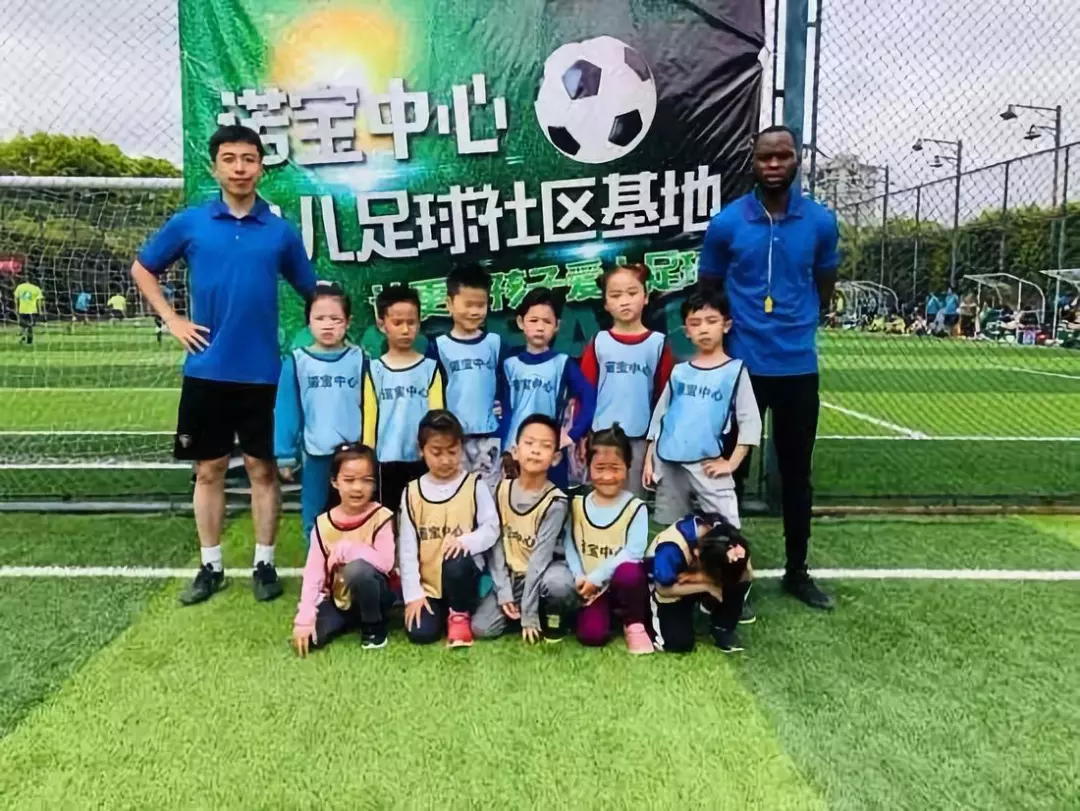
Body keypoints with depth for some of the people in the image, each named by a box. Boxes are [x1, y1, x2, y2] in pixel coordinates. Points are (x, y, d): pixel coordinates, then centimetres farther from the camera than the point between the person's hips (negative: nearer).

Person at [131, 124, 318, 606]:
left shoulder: (280, 231, 2)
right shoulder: (190, 223, 2)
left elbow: (311, 291, 10)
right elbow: (142, 268, 14)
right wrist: (172, 320, 4)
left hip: (261, 371, 0)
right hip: (206, 370, 1)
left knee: (262, 467, 7)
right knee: (209, 469, 9)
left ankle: (264, 564, 20)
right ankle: (211, 567, 22)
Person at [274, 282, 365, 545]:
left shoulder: (359, 359, -4)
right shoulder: (296, 362, -5)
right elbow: (286, 411, -2)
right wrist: (285, 455, -2)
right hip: (315, 454, 0)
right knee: (314, 520, 13)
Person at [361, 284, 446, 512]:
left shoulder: (431, 368, 0)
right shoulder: (375, 371, 1)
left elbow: (438, 415, 1)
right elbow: (368, 419, 3)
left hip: (423, 459, 0)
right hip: (386, 461, 0)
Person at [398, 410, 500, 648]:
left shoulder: (475, 485, -4)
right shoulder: (412, 493, 1)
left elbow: (492, 529, -7)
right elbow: (407, 548, -1)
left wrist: (467, 541, -29)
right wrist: (413, 594, -7)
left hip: (463, 574, -2)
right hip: (427, 583, 2)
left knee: (456, 560, -35)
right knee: (420, 634, -16)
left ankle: (460, 615, -6)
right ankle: (440, 610, 19)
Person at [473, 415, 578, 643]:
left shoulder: (555, 501, -20)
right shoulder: (501, 490, -6)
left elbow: (541, 556, -22)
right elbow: (495, 542, -3)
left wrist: (529, 614, -21)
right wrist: (503, 590, -12)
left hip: (543, 572, -3)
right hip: (511, 574, 4)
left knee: (558, 582, -38)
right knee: (481, 628, -13)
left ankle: (554, 620, -5)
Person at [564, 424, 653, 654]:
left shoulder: (635, 508, -8)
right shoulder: (578, 505, 3)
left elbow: (633, 552, -18)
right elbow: (570, 545, 1)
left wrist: (596, 577, -22)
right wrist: (580, 578, -15)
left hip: (626, 582, -2)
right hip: (593, 588, 3)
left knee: (627, 571, -38)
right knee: (591, 636, -20)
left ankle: (634, 625, -11)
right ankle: (610, 612, 16)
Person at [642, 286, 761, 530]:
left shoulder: (735, 371, -1)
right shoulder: (679, 372, 9)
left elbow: (750, 422, -5)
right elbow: (659, 416, 14)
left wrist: (731, 463, -10)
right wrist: (649, 459, 10)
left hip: (707, 467, -4)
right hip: (668, 464, 4)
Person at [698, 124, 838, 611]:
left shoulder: (821, 222, 0)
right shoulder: (726, 222, -4)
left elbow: (824, 286, 14)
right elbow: (708, 290, 7)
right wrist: (736, 328, 7)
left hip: (798, 366, 2)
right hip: (742, 366, -1)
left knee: (796, 474, 11)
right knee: (731, 470, 7)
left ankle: (796, 572, 27)